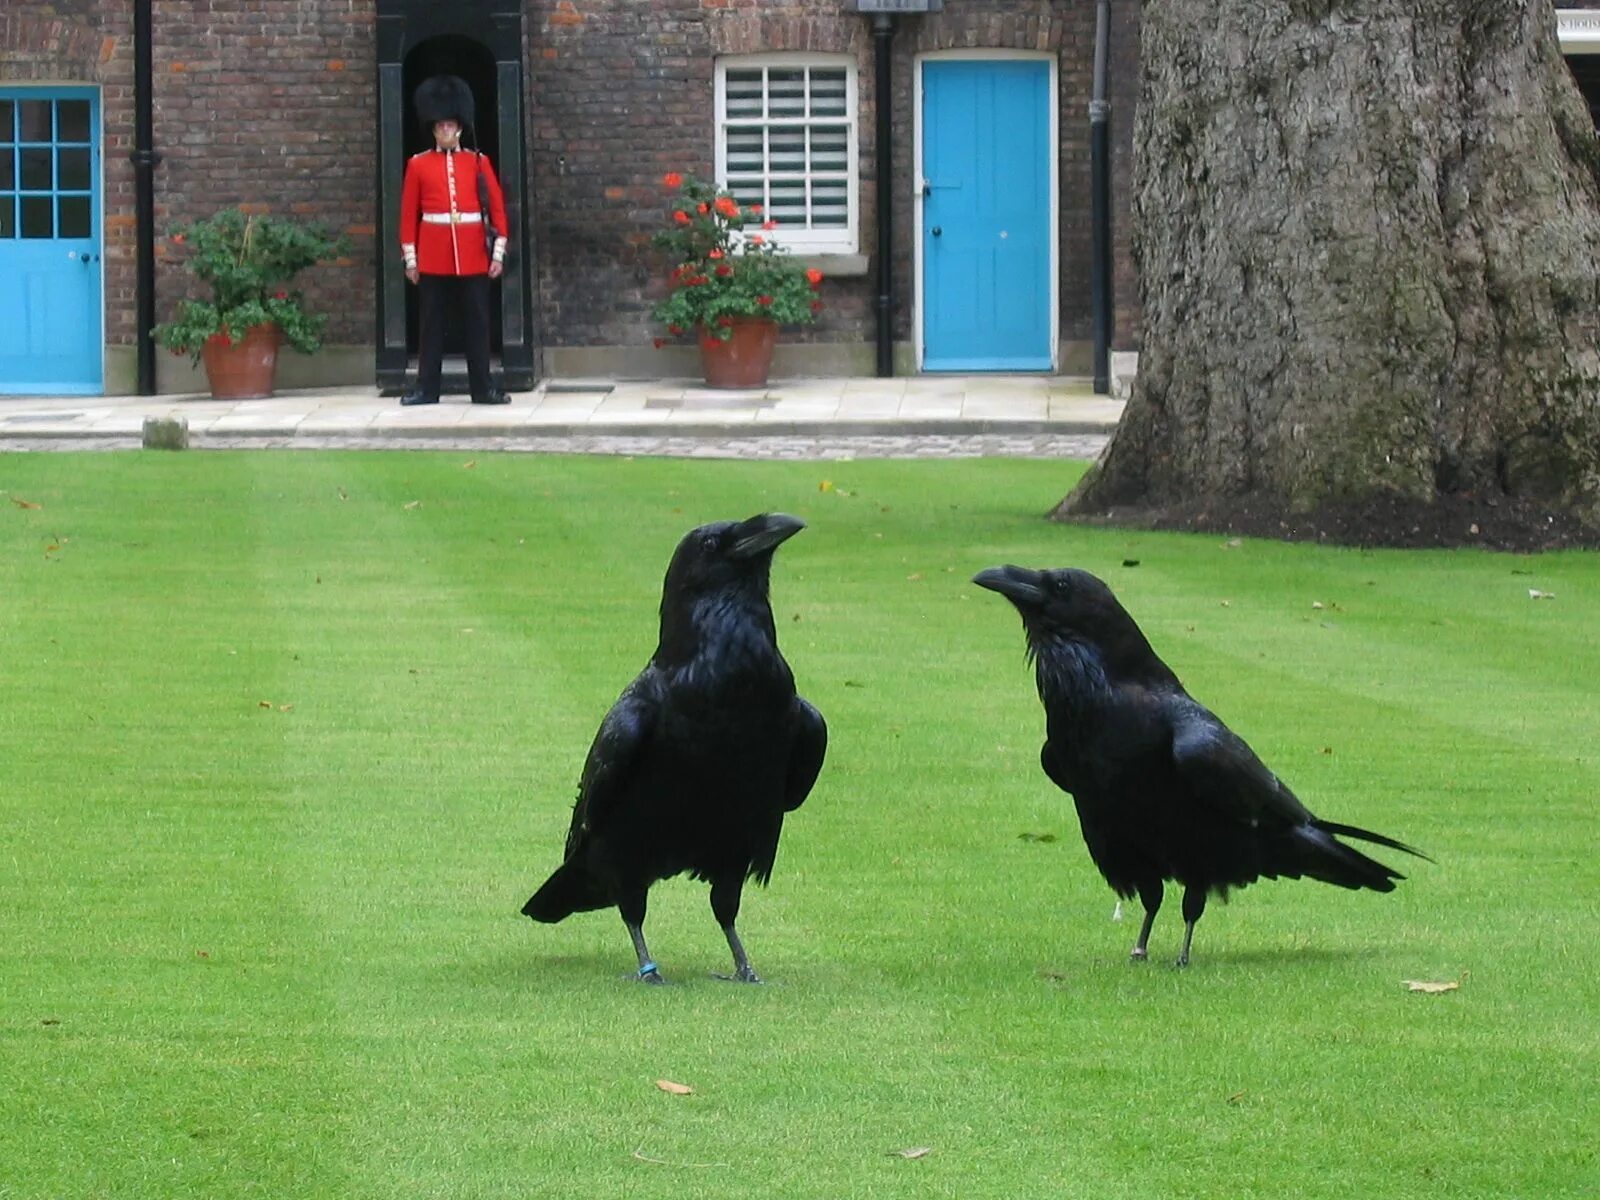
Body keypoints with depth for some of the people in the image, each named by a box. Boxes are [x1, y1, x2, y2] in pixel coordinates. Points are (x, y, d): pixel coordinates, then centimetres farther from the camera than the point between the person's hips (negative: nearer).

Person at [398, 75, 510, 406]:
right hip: (433, 257, 0)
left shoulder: (478, 163, 7)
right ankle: (426, 389, 7)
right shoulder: (418, 165, 5)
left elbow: (497, 208, 6)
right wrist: (410, 258, 0)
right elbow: (408, 214, 5)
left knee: (477, 323, 3)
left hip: (473, 255, 0)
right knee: (430, 325, 3)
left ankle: (483, 388, 7)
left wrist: (498, 252, -1)